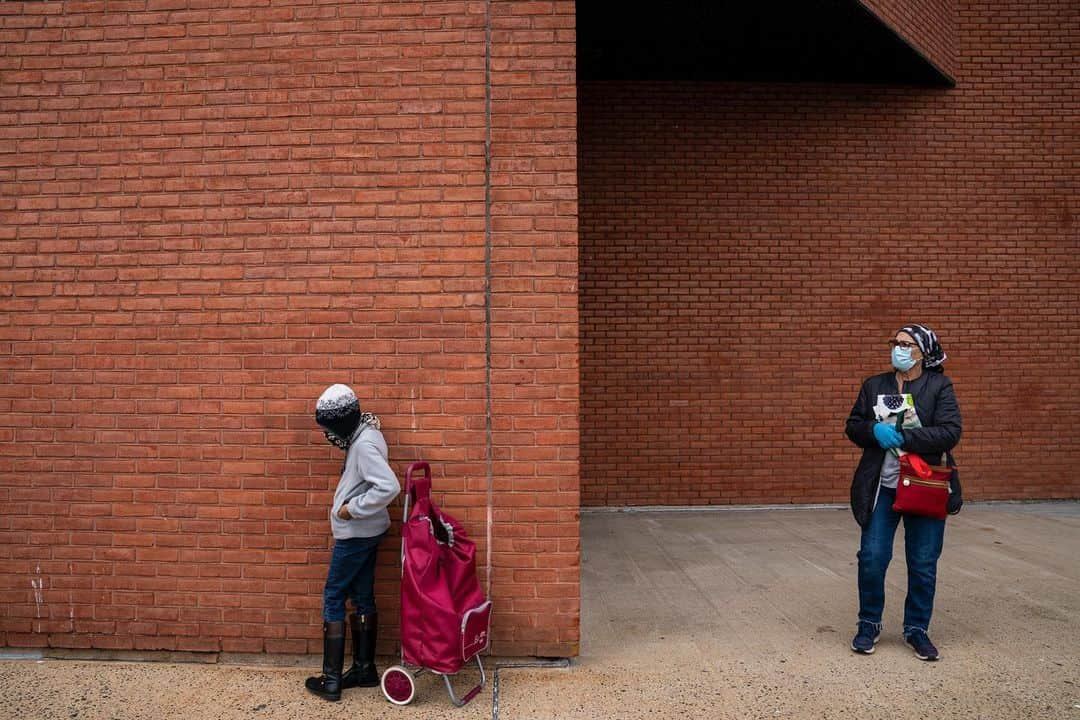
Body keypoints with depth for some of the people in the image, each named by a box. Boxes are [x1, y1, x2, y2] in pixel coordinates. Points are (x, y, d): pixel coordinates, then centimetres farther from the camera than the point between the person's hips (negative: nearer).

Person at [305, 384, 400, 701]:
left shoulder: (365, 444, -23)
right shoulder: (361, 436, 7)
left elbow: (389, 487, -32)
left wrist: (352, 509, -23)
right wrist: (348, 503, 2)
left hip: (356, 533, -10)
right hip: (363, 531, 10)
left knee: (333, 599, 1)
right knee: (362, 597, 15)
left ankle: (331, 680, 10)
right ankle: (364, 669, 26)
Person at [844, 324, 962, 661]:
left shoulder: (939, 386, -2)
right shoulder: (874, 386, 8)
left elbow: (950, 432, -12)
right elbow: (853, 426, 8)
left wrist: (903, 437, -20)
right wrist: (875, 431, -13)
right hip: (882, 487, 2)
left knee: (923, 564, 7)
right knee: (872, 557, 0)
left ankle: (917, 629, 26)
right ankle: (869, 624, 19)